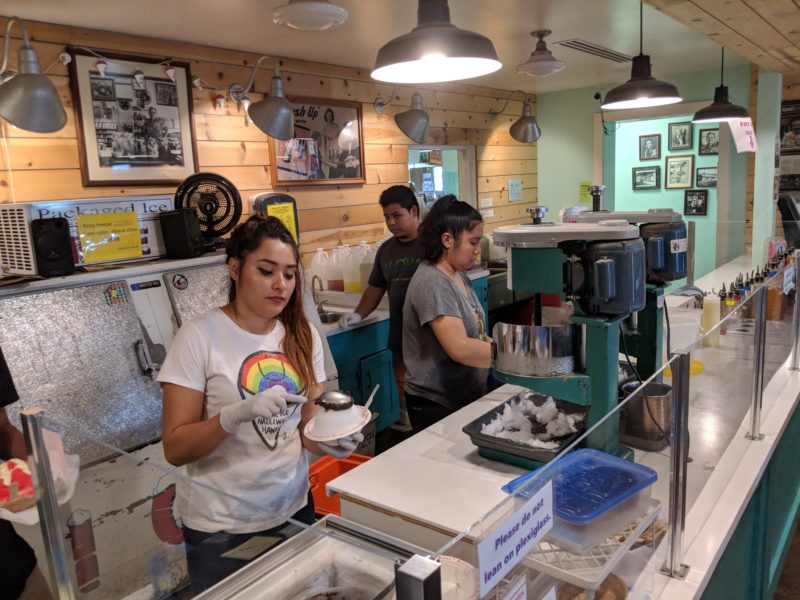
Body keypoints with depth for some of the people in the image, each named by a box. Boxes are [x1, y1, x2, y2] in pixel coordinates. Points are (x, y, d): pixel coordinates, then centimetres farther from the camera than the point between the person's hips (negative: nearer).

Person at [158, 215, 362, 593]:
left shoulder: (302, 335, -1)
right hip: (220, 525, -4)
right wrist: (237, 413, -33)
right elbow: (175, 449, -16)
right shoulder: (200, 336, -16)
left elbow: (307, 426, 2)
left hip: (292, 508, 4)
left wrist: (329, 440, -20)